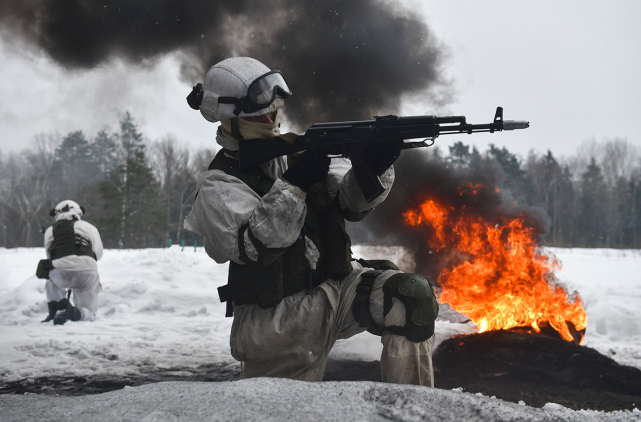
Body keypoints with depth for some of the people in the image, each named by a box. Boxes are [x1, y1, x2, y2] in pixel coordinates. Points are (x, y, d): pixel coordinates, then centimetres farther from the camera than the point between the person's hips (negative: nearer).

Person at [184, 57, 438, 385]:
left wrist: (374, 167, -25)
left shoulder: (299, 153, 7)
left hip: (336, 287, 4)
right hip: (276, 318, -3)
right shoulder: (218, 187, -8)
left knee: (413, 295, -20)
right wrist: (295, 184, -30)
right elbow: (254, 247, -24)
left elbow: (351, 200, -4)